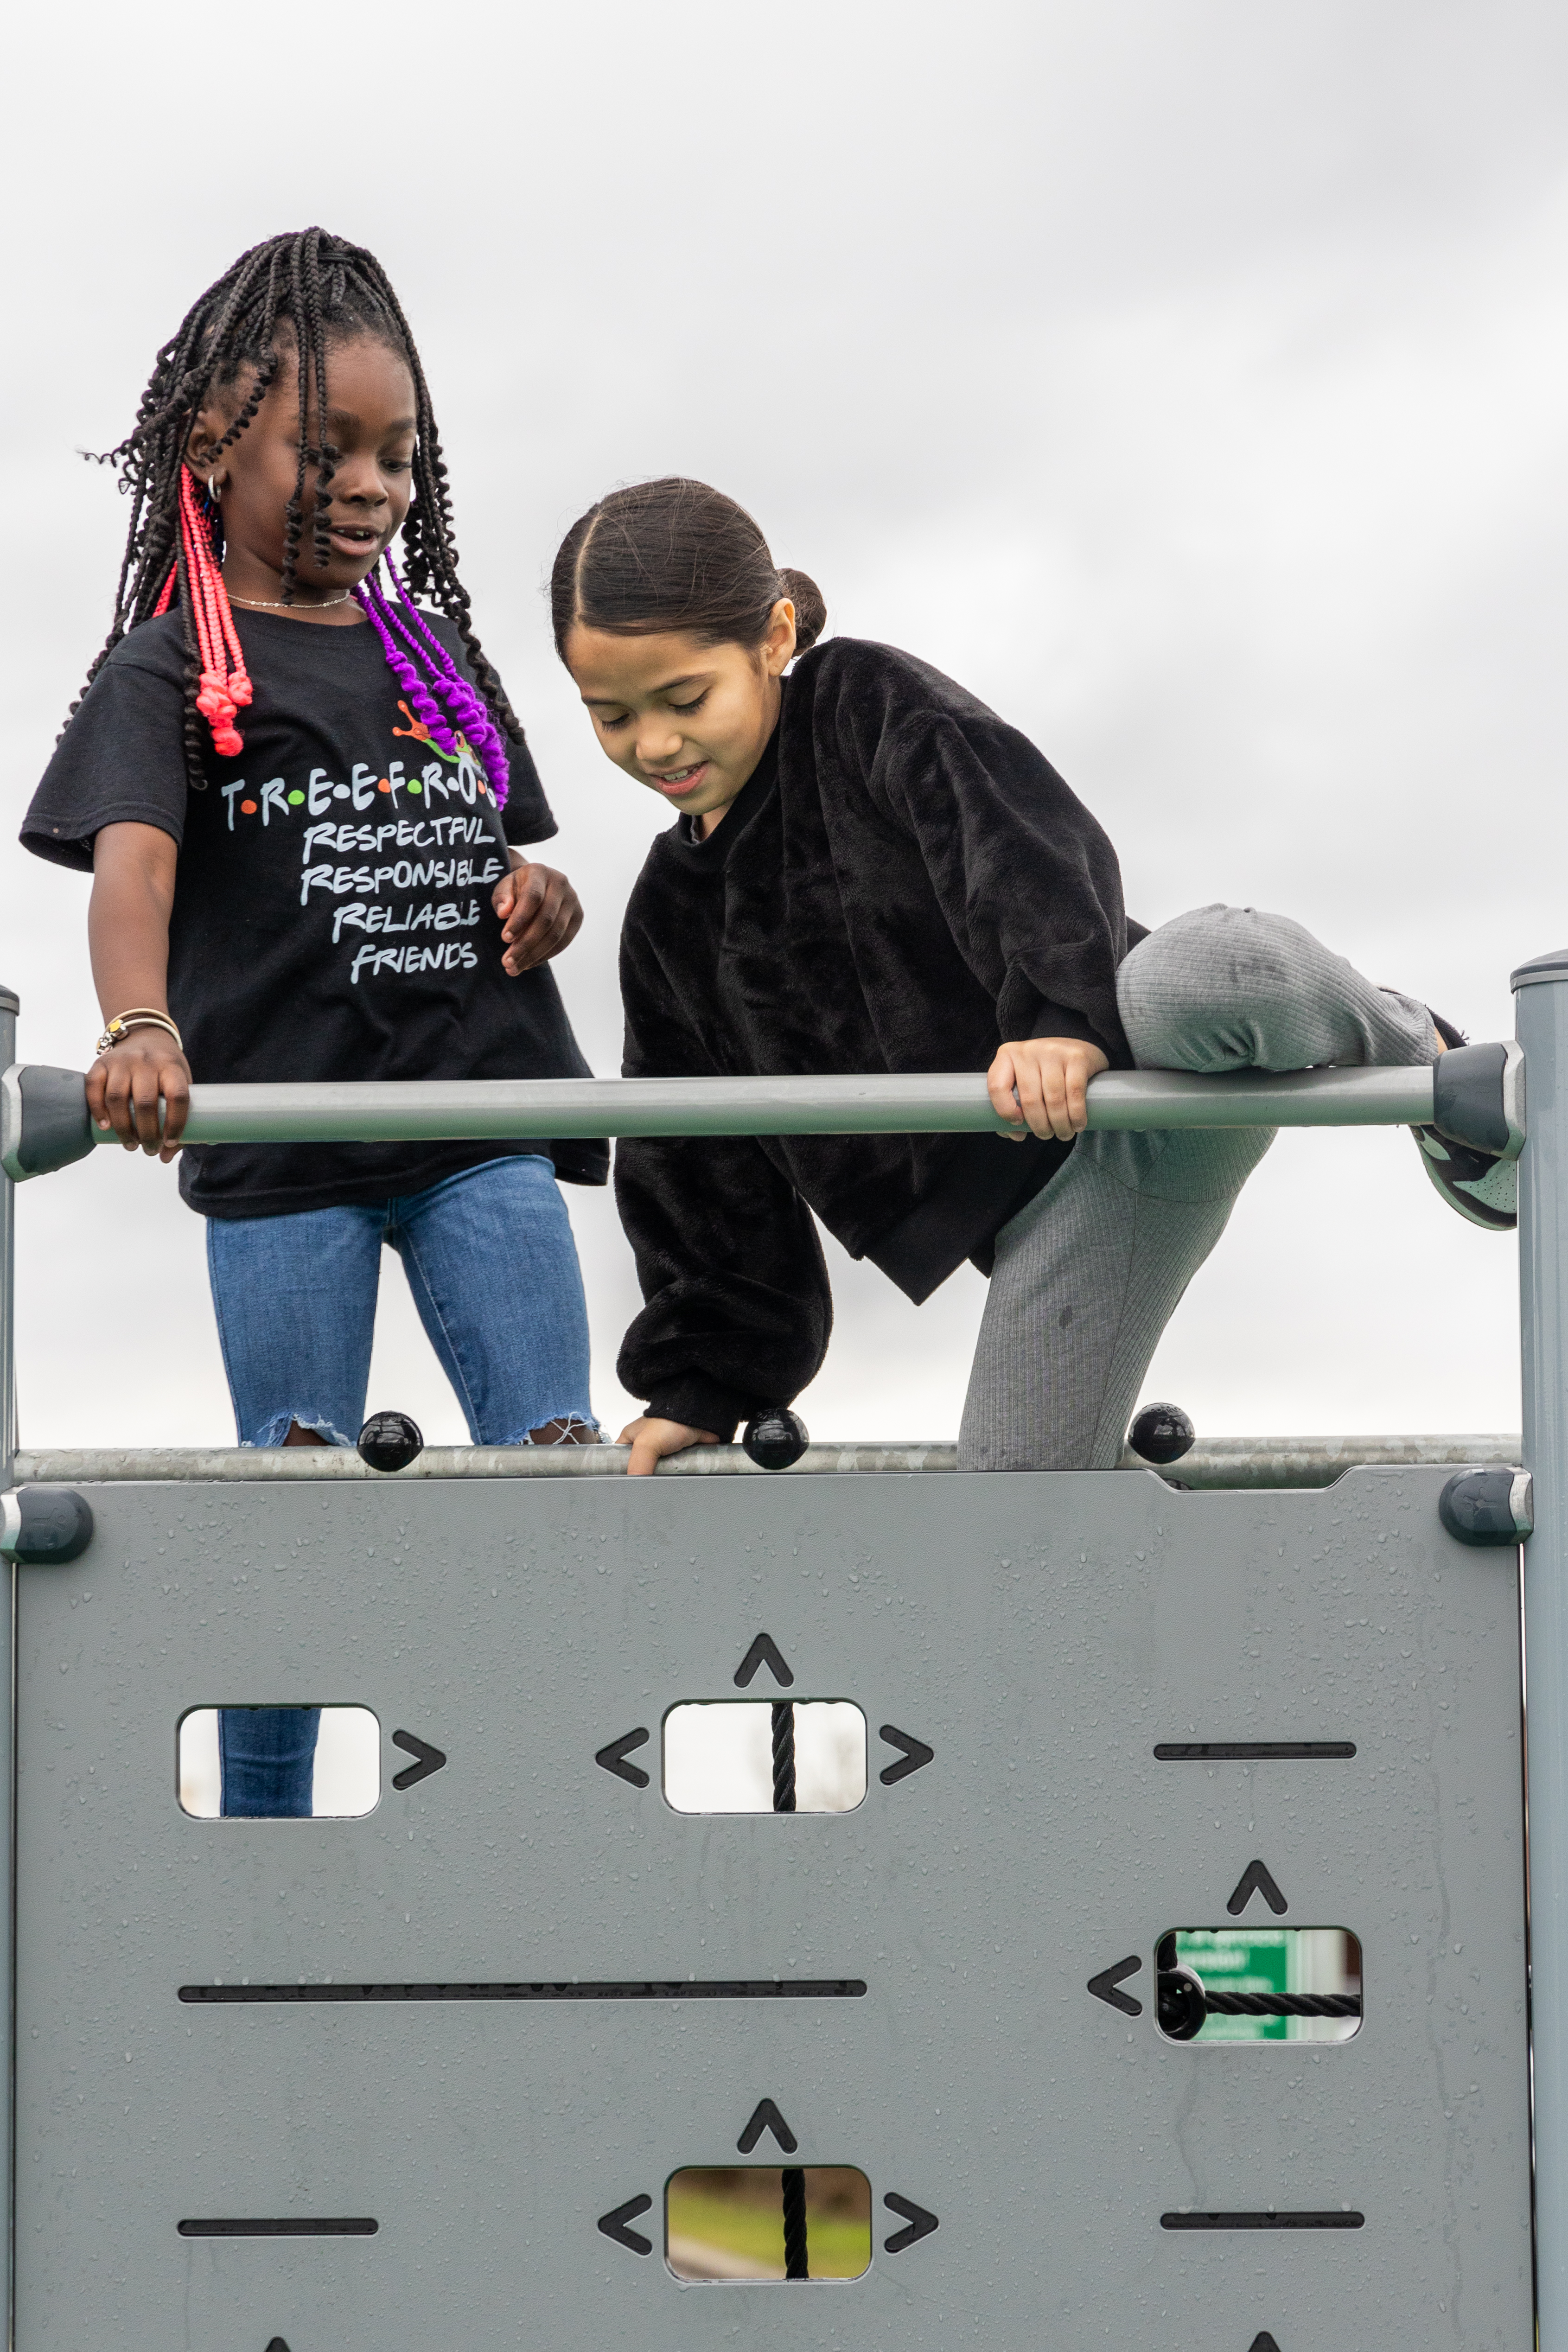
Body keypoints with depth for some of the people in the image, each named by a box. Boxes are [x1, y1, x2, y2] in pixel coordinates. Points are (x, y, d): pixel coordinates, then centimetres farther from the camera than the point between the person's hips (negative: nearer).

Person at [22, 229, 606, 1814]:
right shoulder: (171, 667, 0)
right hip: (280, 1136, -4)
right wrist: (139, 1024, -38)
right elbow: (133, 858, -18)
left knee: (555, 1453, -3)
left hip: (482, 1115, 4)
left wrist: (542, 894, 1)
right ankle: (262, 1846, 14)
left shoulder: (433, 650, 16)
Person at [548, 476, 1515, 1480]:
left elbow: (1033, 842, -17)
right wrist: (704, 1382, 21)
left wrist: (1060, 1013, -33)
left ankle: (1415, 1054, -11)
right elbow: (701, 1171, 25)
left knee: (1208, 973, -39)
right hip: (1040, 1204, 6)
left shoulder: (871, 703, 1)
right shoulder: (671, 921, 19)